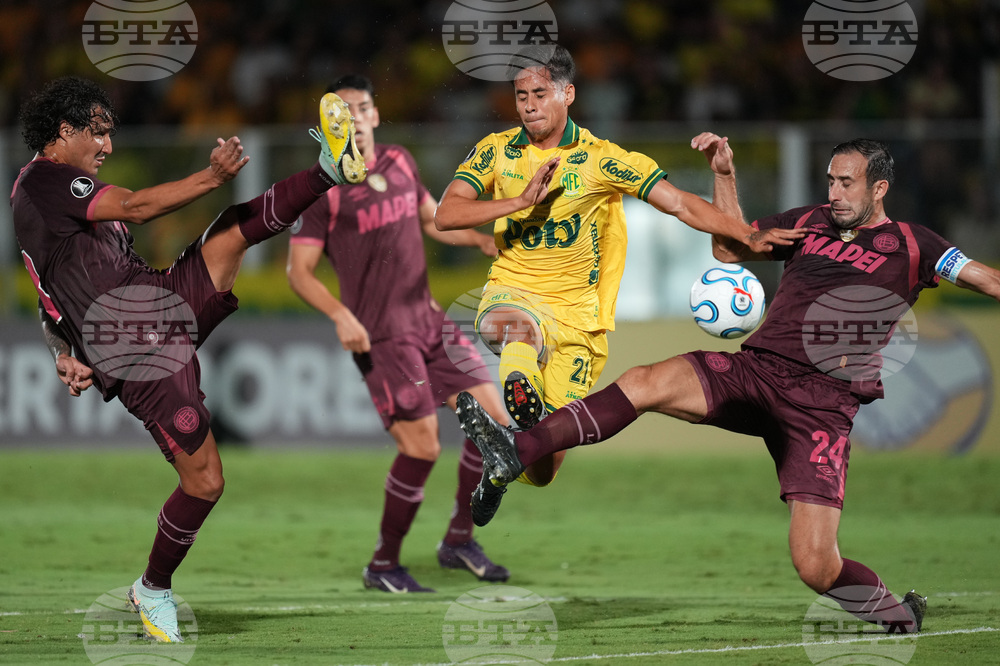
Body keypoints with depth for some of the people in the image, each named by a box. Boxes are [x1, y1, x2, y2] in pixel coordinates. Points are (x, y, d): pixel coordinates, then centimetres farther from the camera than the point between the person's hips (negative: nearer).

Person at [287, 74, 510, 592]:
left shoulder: (399, 162, 10)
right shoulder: (324, 189, -8)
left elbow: (431, 219, 26)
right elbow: (298, 270, -9)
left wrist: (480, 239, 9)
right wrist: (341, 315, -23)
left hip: (429, 319, 7)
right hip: (381, 335, -7)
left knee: (492, 420, 1)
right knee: (421, 447, -14)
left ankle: (458, 540, 17)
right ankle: (383, 565, 3)